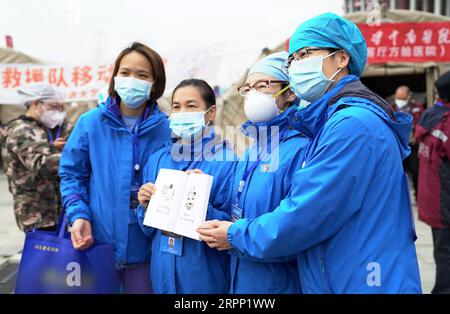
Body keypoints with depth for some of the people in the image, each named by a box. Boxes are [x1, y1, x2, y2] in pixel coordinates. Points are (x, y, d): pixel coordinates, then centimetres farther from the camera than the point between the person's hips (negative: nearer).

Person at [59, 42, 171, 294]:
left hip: (144, 248, 0)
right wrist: (79, 215, -10)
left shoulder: (167, 130, -3)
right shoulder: (90, 123, -3)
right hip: (95, 244, 1)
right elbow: (71, 174, 3)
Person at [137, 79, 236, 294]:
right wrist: (146, 206, -10)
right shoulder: (157, 160, 4)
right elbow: (148, 228, 10)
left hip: (205, 276, -4)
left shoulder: (229, 161, -11)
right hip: (163, 271, 4)